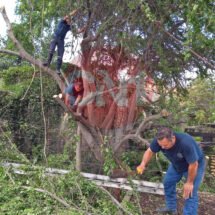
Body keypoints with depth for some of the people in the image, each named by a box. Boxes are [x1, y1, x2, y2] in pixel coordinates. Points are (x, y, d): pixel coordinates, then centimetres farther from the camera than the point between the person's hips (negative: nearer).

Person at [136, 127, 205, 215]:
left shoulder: (186, 143, -44)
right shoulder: (159, 140, -29)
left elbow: (193, 165, -32)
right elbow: (150, 151, -14)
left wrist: (189, 182, -19)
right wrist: (143, 164, -32)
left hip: (194, 165, -6)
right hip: (176, 164, 6)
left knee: (190, 193, -9)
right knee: (168, 182, 14)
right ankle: (171, 208, 34)